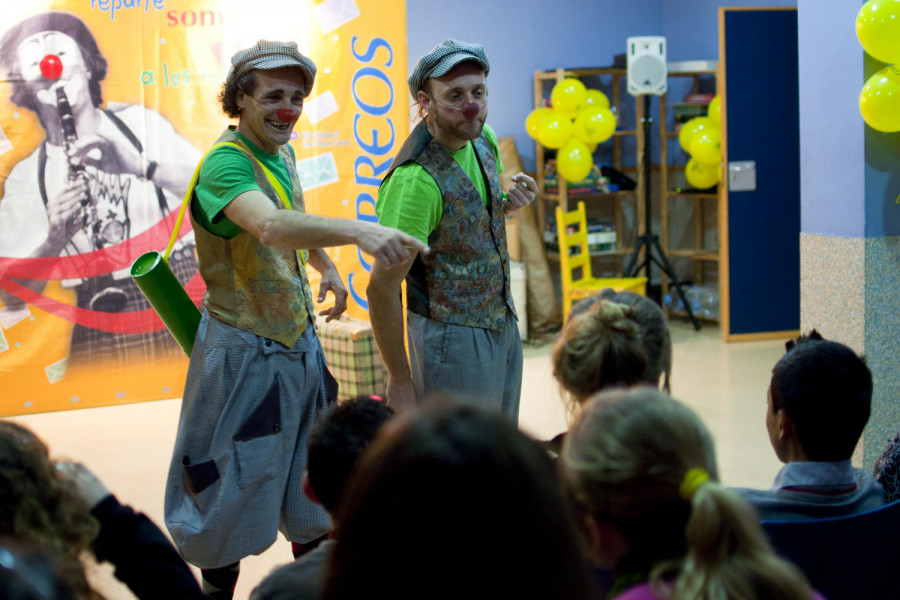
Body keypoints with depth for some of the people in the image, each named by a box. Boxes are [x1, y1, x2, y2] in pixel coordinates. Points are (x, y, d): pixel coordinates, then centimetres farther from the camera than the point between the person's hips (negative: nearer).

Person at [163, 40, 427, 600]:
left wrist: (327, 267, 14)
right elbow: (271, 226, -46)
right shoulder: (225, 163, -24)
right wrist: (357, 230, -58)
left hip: (300, 342, 9)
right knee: (232, 488, 5)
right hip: (245, 351, -9)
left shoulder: (281, 153, 4)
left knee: (311, 478, 21)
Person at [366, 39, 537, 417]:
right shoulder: (415, 179, -26)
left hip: (503, 324, 8)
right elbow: (381, 287, -24)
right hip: (453, 338, -8)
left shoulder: (482, 139, 0)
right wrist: (400, 380, -18)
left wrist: (509, 204, -4)